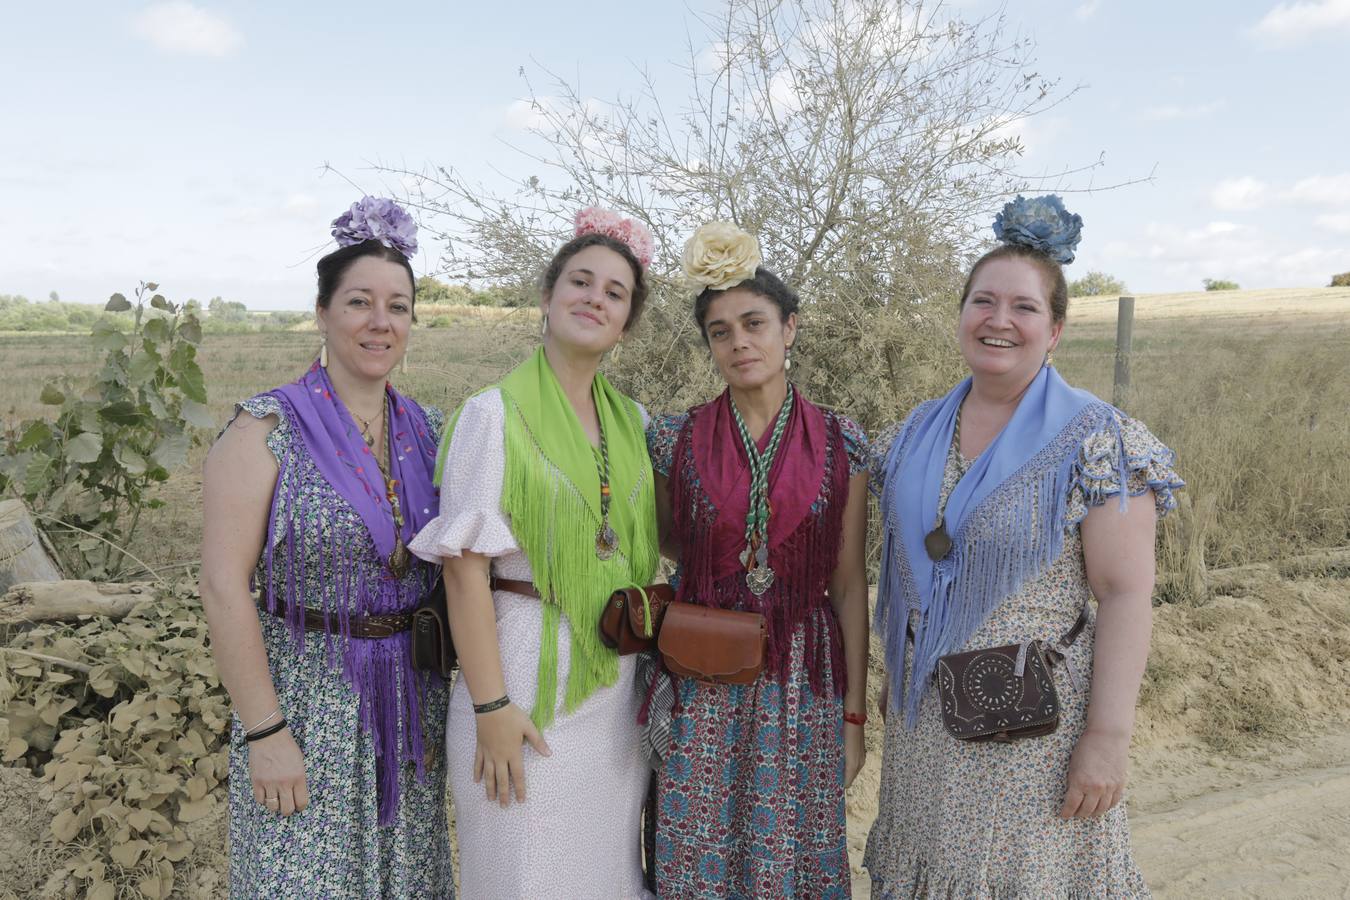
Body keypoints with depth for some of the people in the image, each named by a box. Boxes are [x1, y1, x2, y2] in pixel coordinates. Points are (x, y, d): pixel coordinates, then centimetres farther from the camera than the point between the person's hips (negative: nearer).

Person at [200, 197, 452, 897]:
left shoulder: (424, 430, 3)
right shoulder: (268, 427, -11)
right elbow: (224, 585, -14)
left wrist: (454, 693, 7)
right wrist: (264, 731, -15)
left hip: (412, 696, 5)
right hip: (305, 698, -4)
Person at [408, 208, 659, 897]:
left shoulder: (633, 421, 7)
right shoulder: (495, 414, -9)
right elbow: (466, 568, -14)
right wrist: (490, 706, -16)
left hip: (619, 680, 5)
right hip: (528, 674, -5)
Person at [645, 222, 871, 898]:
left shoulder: (841, 444, -2)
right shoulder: (674, 439, -3)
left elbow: (849, 584, 0)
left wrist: (855, 712, 1)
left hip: (804, 686, 0)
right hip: (702, 684, 0)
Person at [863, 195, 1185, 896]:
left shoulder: (1094, 439, -12)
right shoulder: (918, 432, 4)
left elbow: (1125, 594, -15)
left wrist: (1108, 736, -17)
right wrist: (897, 682, 13)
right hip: (923, 717, 5)